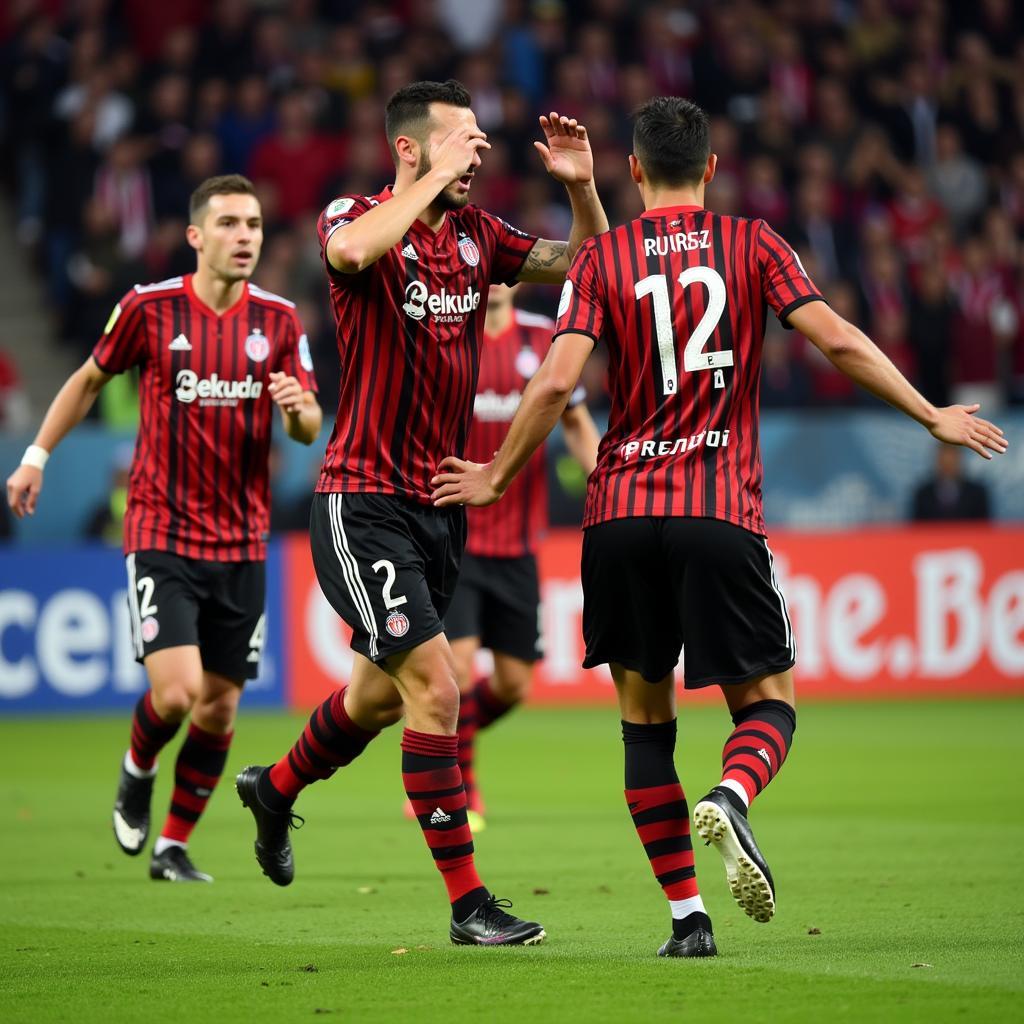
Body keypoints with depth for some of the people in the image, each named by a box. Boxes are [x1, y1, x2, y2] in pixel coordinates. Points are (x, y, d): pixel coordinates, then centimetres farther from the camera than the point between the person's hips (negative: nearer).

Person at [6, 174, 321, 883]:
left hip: (242, 545, 3)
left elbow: (310, 431, 4)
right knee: (177, 692, -17)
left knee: (220, 708, 5)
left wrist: (298, 409, -19)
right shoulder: (149, 308, -5)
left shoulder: (279, 320, 2)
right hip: (161, 533, -3)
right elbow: (92, 378, 12)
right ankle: (138, 772, 17)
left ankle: (173, 847, 23)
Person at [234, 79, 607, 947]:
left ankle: (276, 787, 49)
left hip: (441, 502, 7)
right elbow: (350, 250, -37)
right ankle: (468, 902, -9)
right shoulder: (358, 217, -12)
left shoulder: (475, 233, 6)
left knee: (383, 694, 20)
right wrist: (438, 178, -30)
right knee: (434, 685, -15)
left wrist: (582, 189, -9)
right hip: (365, 503, -7)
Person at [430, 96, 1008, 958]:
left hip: (623, 514, 1)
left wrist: (496, 477, 8)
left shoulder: (601, 257, 5)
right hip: (722, 514, -1)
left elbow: (557, 382, -4)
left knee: (645, 718, 11)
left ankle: (687, 916, 5)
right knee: (767, 702, 9)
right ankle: (729, 800, -26)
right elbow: (839, 342, -3)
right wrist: (932, 416, 7)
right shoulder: (751, 245, 5)